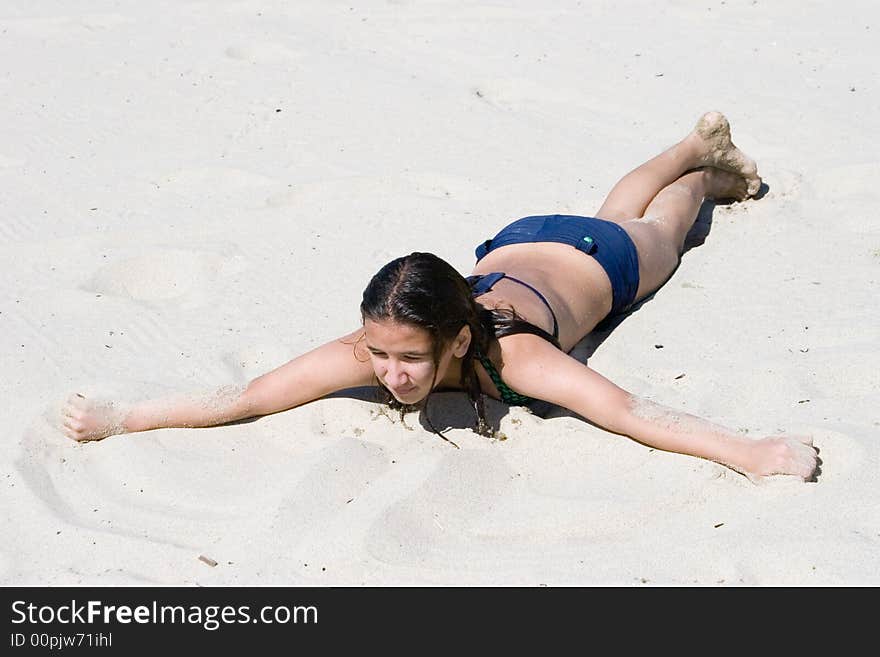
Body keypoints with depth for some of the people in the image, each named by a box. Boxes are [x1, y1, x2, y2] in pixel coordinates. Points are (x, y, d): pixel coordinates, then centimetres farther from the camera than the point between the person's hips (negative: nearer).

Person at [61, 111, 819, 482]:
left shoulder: (514, 356, -50)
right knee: (613, 213, 35)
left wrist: (750, 451, -71)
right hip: (514, 245, 4)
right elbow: (245, 396, -43)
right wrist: (117, 417, -49)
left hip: (597, 263, -4)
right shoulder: (377, 345, -40)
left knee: (652, 233, 31)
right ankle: (700, 142, 64)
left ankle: (709, 164, 62)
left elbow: (631, 412, -61)